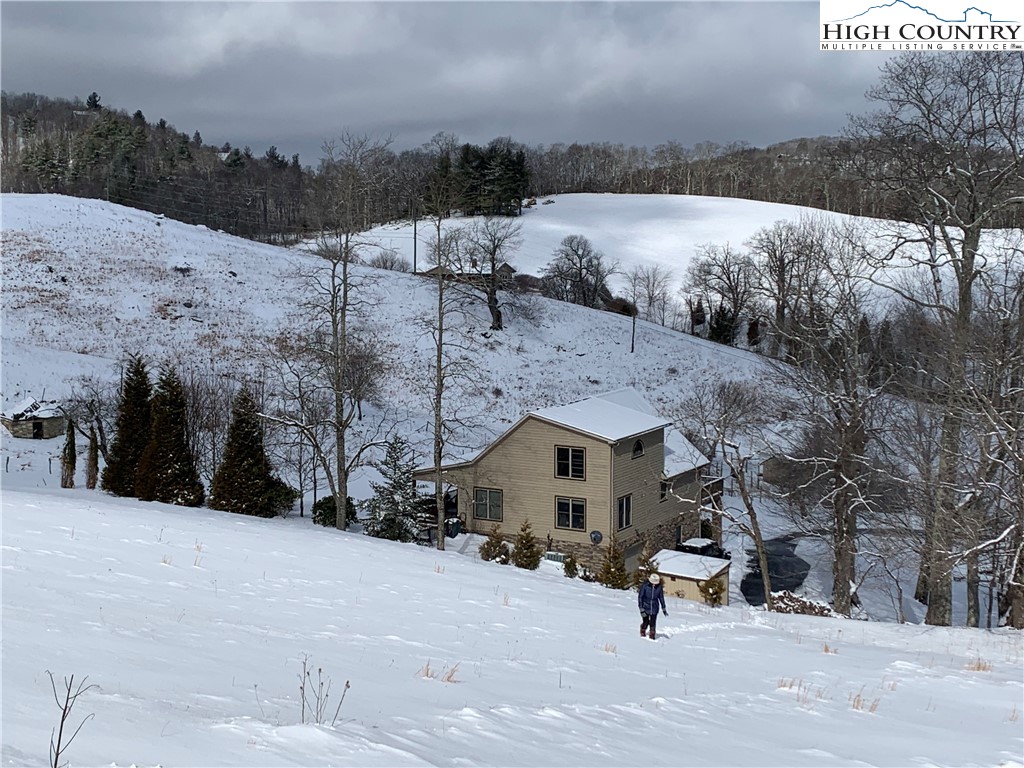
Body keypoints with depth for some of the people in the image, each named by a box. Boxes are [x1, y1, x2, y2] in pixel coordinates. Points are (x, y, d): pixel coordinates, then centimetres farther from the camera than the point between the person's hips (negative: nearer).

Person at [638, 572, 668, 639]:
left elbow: (661, 598, 6)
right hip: (646, 608, -2)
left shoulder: (659, 587, -8)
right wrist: (641, 609, -14)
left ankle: (652, 636, 16)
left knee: (653, 623, 1)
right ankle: (643, 633, 33)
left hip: (654, 609, 2)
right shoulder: (645, 586, -16)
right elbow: (640, 597, -10)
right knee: (646, 622, 4)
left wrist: (663, 609, 10)